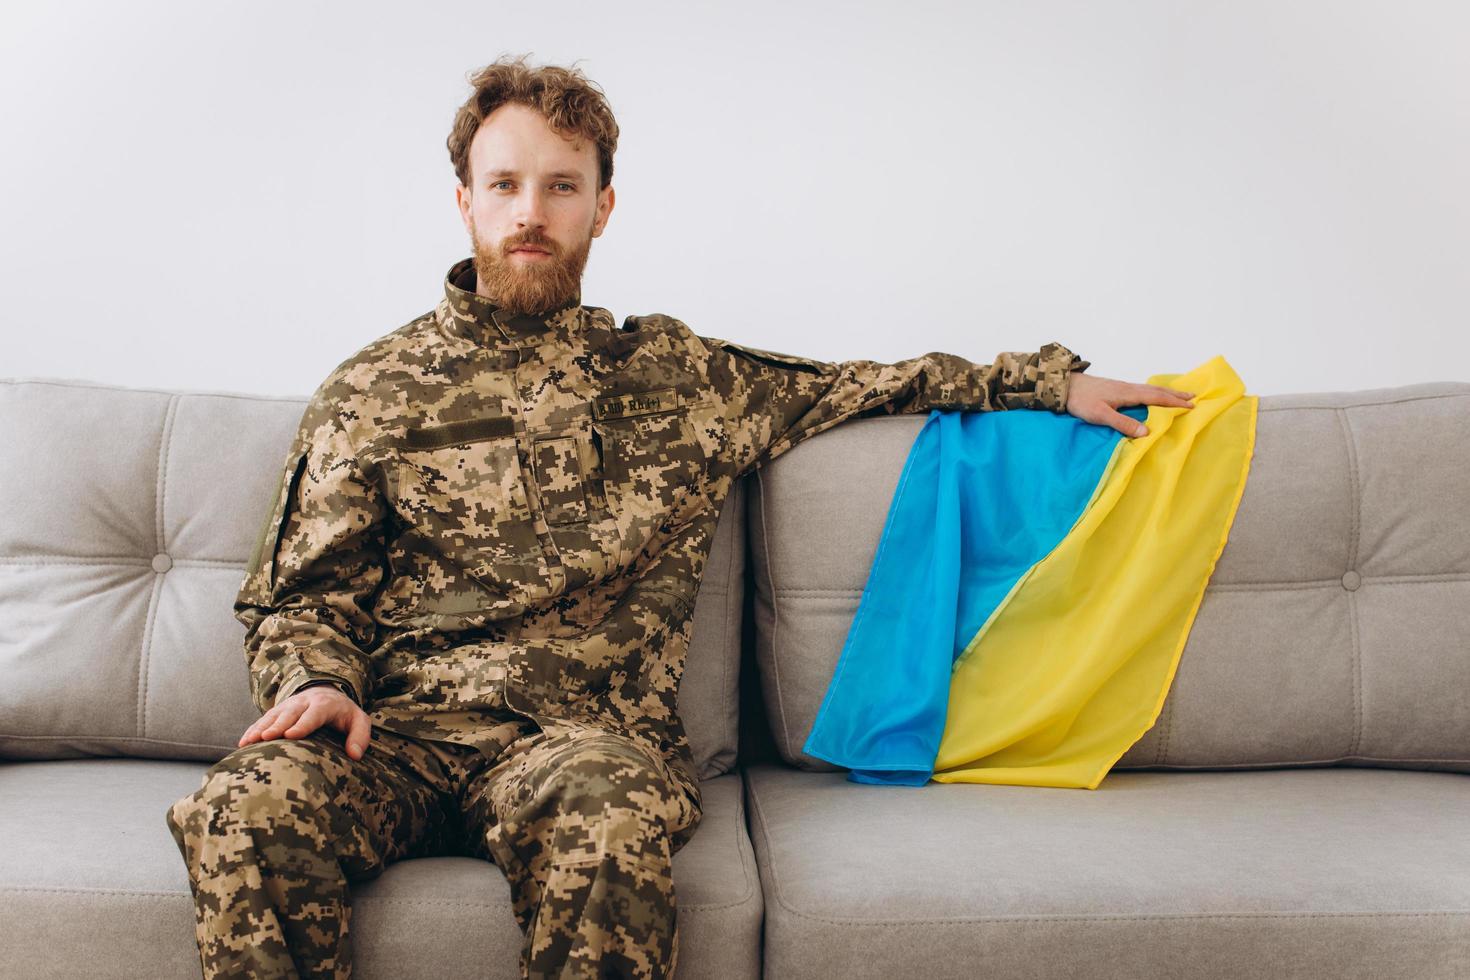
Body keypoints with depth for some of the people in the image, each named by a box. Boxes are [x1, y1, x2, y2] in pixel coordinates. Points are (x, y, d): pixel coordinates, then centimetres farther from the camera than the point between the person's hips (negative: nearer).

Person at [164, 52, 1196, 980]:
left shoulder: (680, 376, 16)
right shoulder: (374, 388, 13)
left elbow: (859, 384, 24)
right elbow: (300, 595, 14)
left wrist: (1051, 379, 20)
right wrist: (314, 681, -8)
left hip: (587, 730, 0)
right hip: (398, 726, 1)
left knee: (612, 821, -39)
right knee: (246, 810, -33)